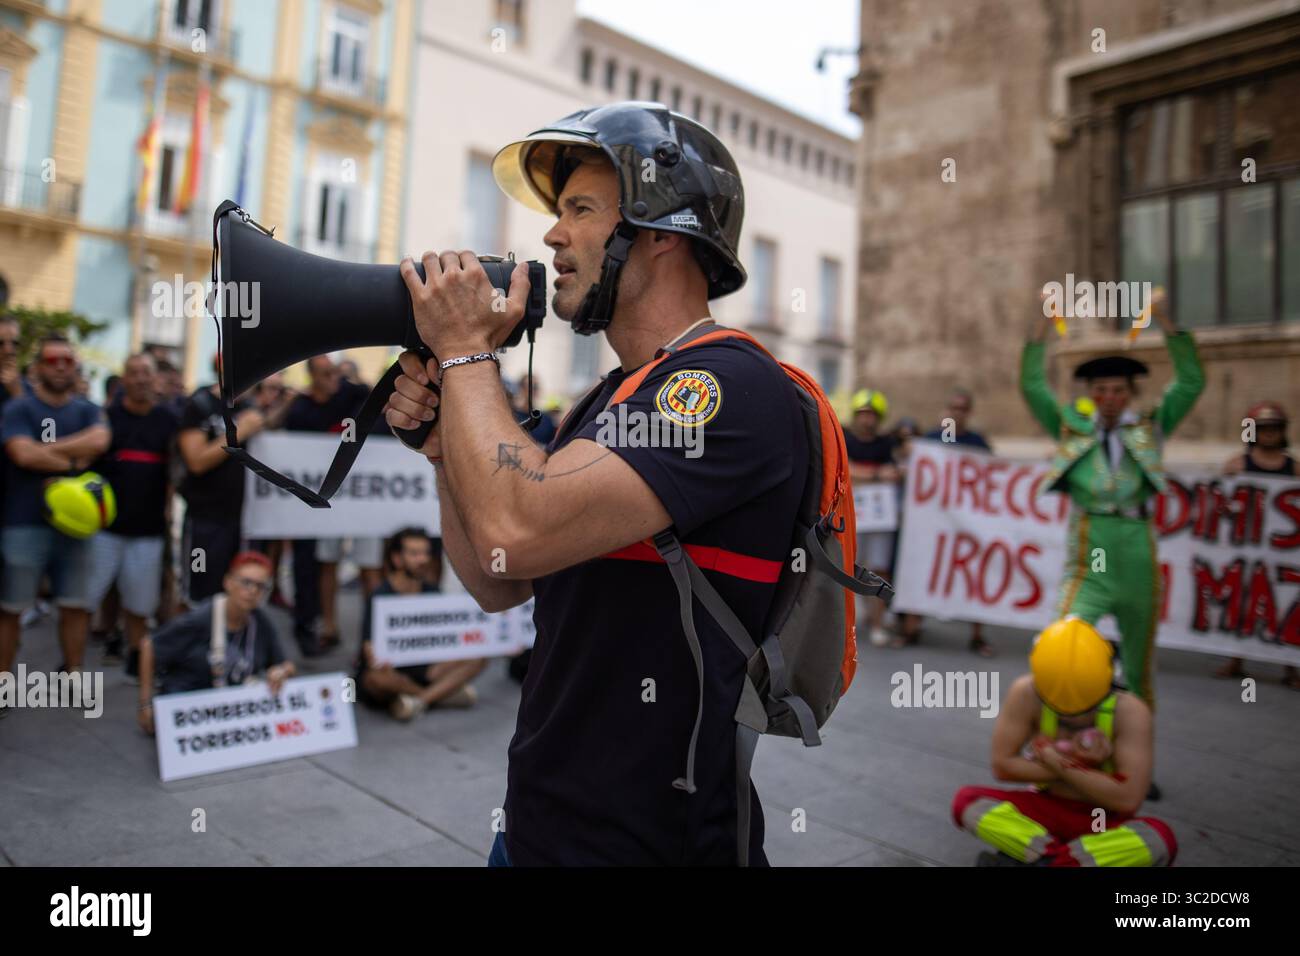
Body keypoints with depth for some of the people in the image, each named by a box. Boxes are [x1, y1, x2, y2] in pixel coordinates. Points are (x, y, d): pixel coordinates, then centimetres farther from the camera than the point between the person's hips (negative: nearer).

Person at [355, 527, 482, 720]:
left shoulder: (432, 592, 5)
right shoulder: (380, 597, -11)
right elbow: (370, 648, -21)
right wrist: (377, 662, -45)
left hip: (420, 671, 5)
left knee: (477, 659, -15)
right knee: (378, 677, -39)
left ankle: (419, 699, -29)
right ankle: (445, 693, -15)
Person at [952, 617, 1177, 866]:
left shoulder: (1129, 712, -21)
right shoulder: (1026, 695, -19)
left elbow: (1128, 799, -25)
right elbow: (1003, 766, -16)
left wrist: (1055, 760, -21)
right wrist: (1073, 763, -23)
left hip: (1103, 822, 0)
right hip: (1046, 809, 1)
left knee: (1160, 839, -33)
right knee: (966, 801, -23)